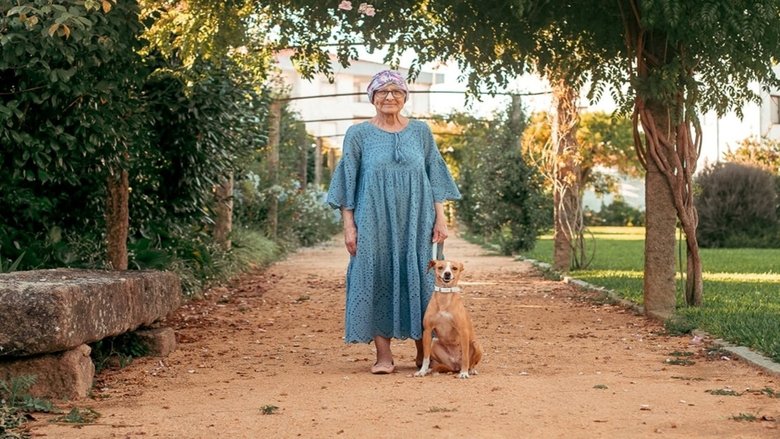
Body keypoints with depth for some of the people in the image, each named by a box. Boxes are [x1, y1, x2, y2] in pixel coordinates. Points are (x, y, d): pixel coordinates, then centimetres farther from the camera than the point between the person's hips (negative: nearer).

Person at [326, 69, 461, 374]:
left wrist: (440, 218, 1)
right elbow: (347, 183, 3)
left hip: (415, 223, 1)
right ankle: (383, 355, 3)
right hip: (374, 223, -1)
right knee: (377, 280, -2)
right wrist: (349, 226, -4)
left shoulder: (421, 132, 8)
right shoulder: (358, 135, 4)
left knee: (418, 280, 2)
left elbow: (435, 178, 9)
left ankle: (424, 352, 14)